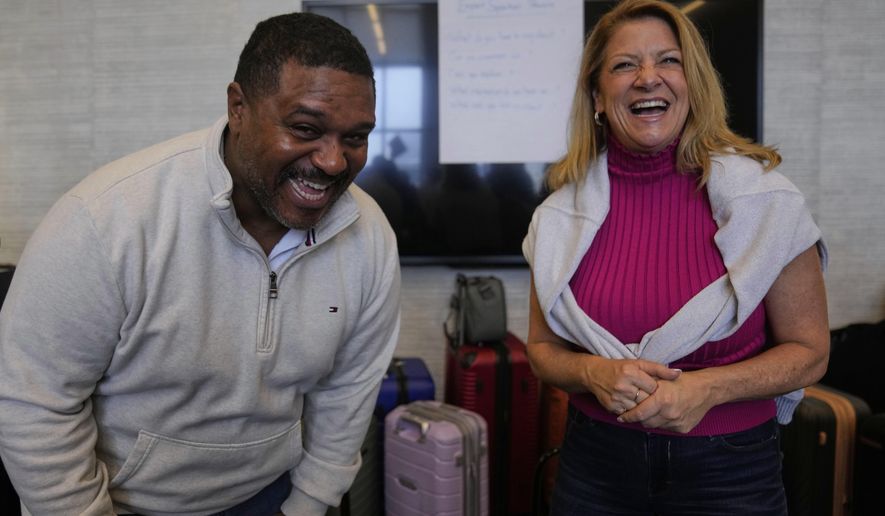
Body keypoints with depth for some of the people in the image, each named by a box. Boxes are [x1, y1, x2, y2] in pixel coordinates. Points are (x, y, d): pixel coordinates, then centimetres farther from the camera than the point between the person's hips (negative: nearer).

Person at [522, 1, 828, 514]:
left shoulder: (764, 198, -11)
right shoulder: (562, 213, -4)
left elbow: (808, 350, -4)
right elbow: (543, 347, 4)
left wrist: (708, 388, -20)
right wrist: (593, 373, -16)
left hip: (729, 470, -1)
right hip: (595, 463, 2)